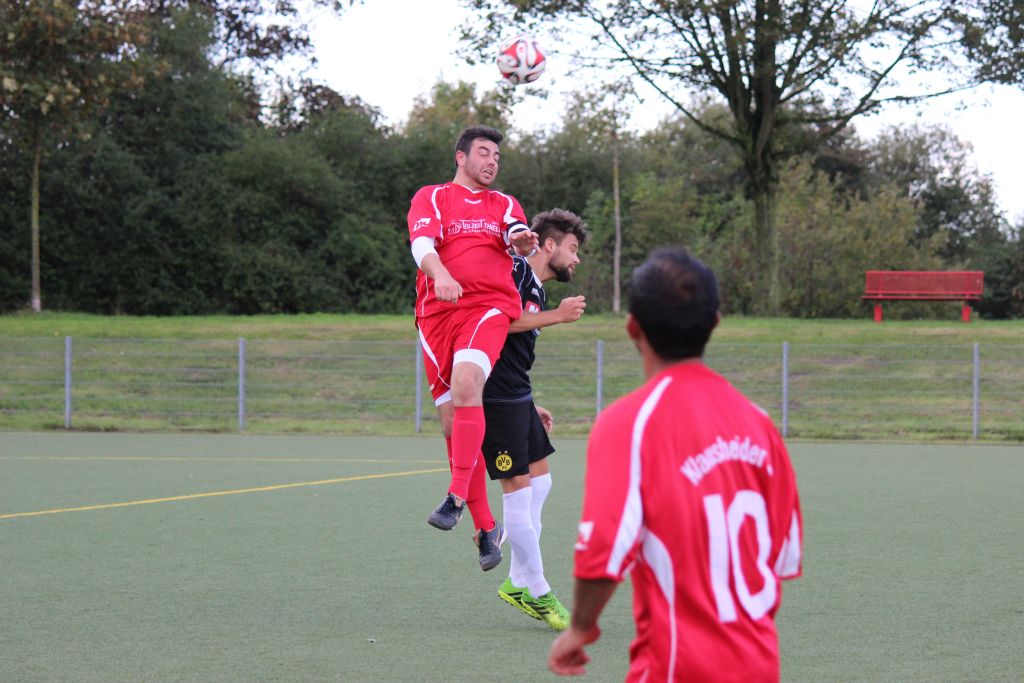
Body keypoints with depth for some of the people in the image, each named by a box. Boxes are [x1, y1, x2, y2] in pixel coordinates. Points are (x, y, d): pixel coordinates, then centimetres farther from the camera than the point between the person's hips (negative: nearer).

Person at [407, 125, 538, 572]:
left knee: (465, 381, -30)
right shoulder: (431, 198, 13)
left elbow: (518, 235, 1)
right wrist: (441, 274, -26)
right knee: (452, 423, -2)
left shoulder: (504, 205, 21)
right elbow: (422, 244, -5)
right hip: (437, 312, 1)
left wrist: (522, 241, -23)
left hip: (490, 306, -1)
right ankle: (486, 527, 8)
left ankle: (457, 497, -32)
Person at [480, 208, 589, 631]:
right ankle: (537, 594, -1)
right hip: (496, 395, -11)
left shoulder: (537, 292, 20)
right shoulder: (514, 270, -9)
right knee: (519, 486, -7)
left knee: (539, 480, 14)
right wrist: (557, 316, -17)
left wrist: (530, 407, 22)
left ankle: (518, 583, 22)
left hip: (516, 398, 11)